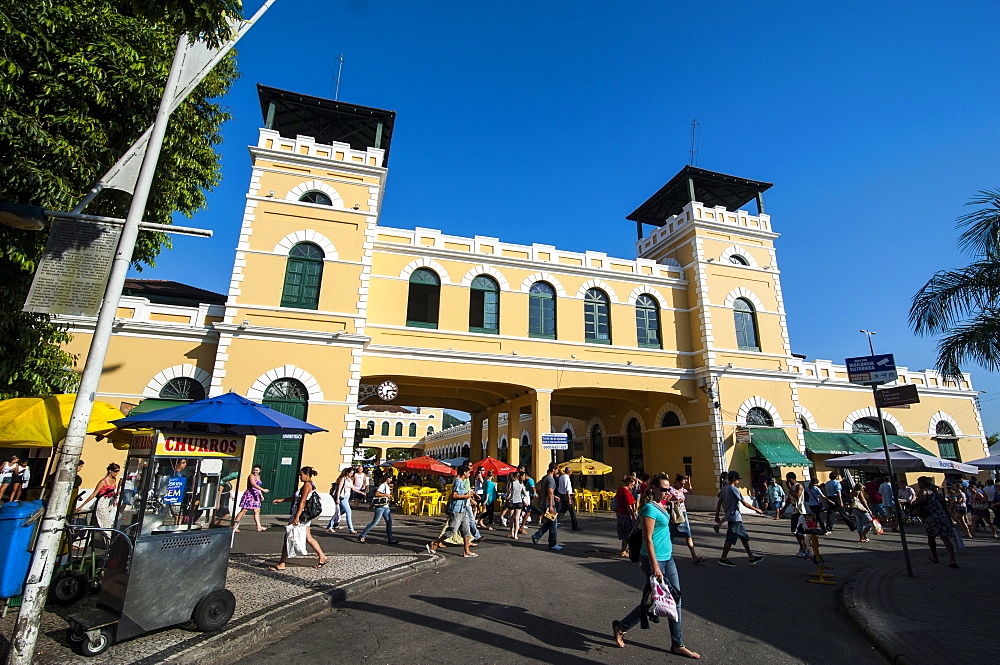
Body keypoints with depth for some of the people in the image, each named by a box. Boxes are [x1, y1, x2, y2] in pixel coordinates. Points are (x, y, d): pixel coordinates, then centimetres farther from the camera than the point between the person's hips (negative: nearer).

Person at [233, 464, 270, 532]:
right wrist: (263, 489, -35)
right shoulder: (251, 476, -10)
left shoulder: (258, 476, 16)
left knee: (257, 511, 4)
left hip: (255, 496, 8)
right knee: (244, 510, -3)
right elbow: (253, 484, -26)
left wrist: (261, 495, 24)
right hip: (249, 494, -8)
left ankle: (259, 527, 4)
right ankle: (234, 526, 7)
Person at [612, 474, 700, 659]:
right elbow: (648, 539, -22)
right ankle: (621, 627, 21)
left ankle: (677, 645, 21)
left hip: (668, 558, 9)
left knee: (675, 597, 10)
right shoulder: (650, 508, -19)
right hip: (654, 560, -9)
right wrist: (655, 566, -22)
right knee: (652, 600, 2)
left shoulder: (660, 505, 8)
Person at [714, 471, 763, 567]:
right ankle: (723, 559, 0)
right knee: (730, 539, -4)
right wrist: (756, 509, -1)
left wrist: (717, 515, 16)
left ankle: (752, 558, 20)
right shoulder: (734, 489, -14)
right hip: (735, 518, -9)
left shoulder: (724, 489, 12)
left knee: (744, 537, 15)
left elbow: (719, 502, 13)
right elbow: (744, 503, -12)